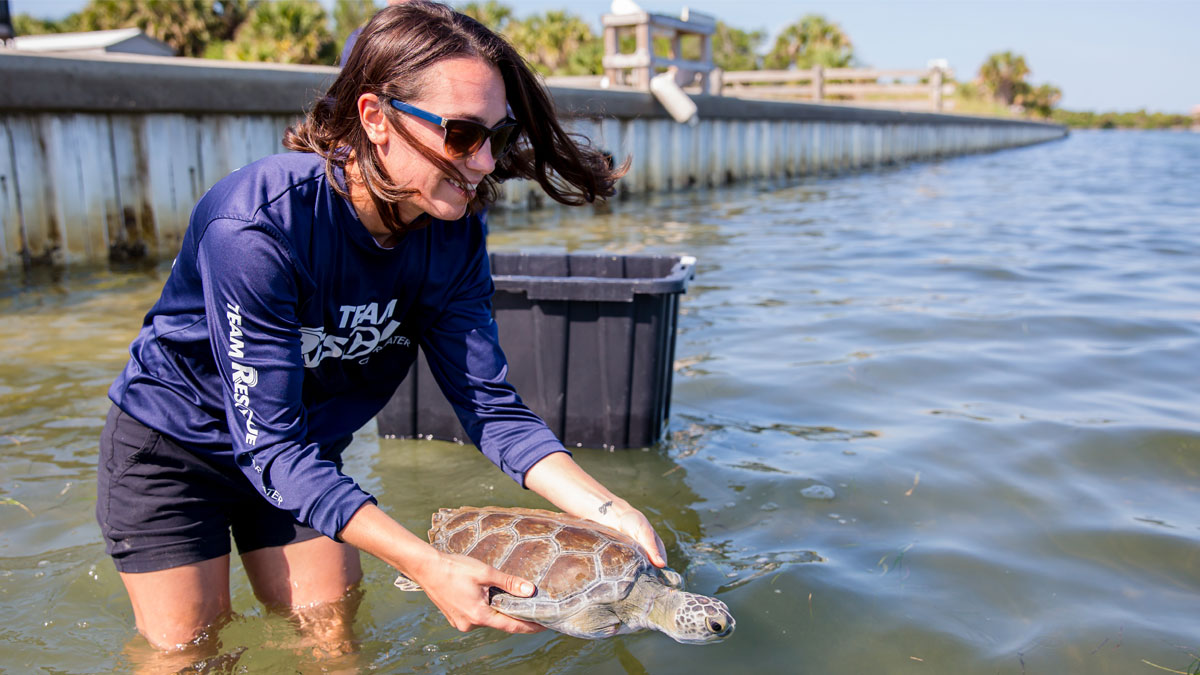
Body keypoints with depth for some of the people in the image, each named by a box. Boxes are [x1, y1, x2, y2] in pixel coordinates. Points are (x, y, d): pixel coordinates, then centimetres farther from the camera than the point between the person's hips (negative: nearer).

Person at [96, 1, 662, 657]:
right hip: (173, 445, -4)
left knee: (330, 638, 8)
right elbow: (270, 447, -35)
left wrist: (610, 510, -30)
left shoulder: (454, 234, -20)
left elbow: (491, 405, -17)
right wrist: (428, 566, -42)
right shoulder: (255, 225, -37)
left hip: (305, 451, 5)